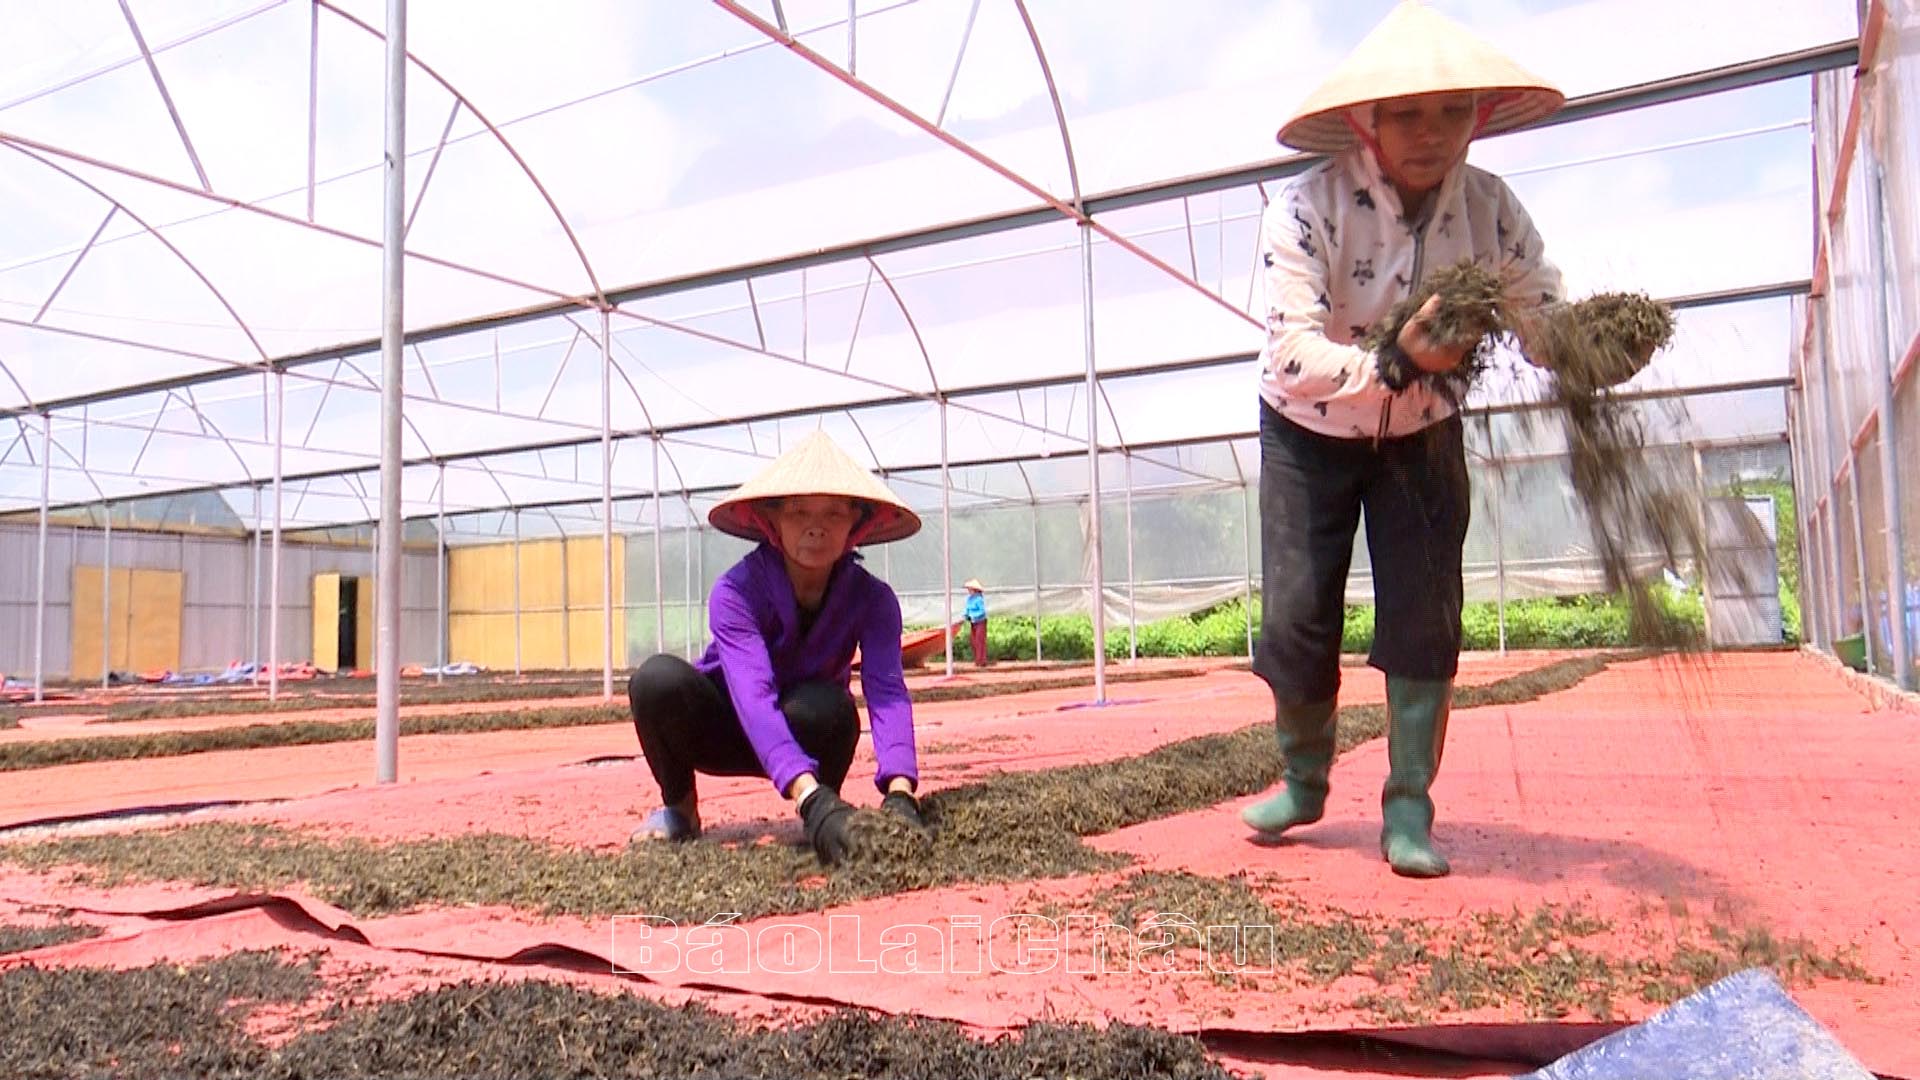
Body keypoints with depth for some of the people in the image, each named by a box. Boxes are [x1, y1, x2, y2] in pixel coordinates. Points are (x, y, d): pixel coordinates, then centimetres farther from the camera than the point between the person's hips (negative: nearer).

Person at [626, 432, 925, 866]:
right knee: (658, 678, -32)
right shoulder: (735, 591, -29)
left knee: (825, 706, -35)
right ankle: (678, 808, -6)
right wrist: (810, 798, -58)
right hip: (722, 728, -1)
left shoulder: (871, 599, -21)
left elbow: (887, 691, -34)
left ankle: (831, 818, -5)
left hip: (806, 734, 1)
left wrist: (900, 791, -54)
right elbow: (752, 696, -43)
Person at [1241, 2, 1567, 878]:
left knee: (1425, 618, -6)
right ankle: (1303, 783, 21)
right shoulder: (1307, 208, -26)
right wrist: (1397, 363, -50)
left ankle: (1408, 810, 7)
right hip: (1309, 435, -2)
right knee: (1296, 618, -4)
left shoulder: (1489, 209, -15)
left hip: (1422, 436, 3)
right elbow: (1294, 356, -33)